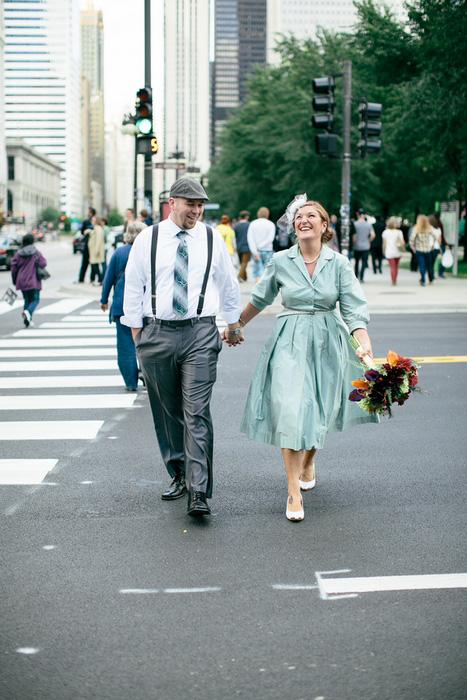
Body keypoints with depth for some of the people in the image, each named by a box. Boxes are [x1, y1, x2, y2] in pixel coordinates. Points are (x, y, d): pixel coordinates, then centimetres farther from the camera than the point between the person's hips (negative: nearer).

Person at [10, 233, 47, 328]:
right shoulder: (36, 253, -6)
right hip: (33, 282, -3)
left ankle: (28, 321, 8)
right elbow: (43, 263, -10)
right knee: (35, 299, 4)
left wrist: (14, 281, 11)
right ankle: (28, 312, -26)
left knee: (27, 300, 15)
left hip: (21, 281, 3)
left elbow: (14, 268, 1)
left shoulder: (18, 254, 2)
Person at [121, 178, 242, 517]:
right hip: (157, 333, 2)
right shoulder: (147, 240, 3)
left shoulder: (212, 239, 5)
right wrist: (136, 330, 6)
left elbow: (229, 283, 18)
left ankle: (198, 492, -12)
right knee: (167, 411, 9)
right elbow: (133, 286, 8)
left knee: (197, 412, -10)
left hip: (200, 333, -1)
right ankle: (179, 475, 26)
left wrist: (234, 323, 25)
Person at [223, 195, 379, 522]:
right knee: (290, 410, -13)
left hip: (327, 342, 1)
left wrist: (364, 341, -22)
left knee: (319, 410, 11)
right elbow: (259, 299, 15)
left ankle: (308, 462, 43)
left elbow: (354, 308, -6)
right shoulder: (280, 261, -1)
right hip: (289, 340, -1)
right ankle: (294, 492, -8)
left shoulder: (339, 263, -3)